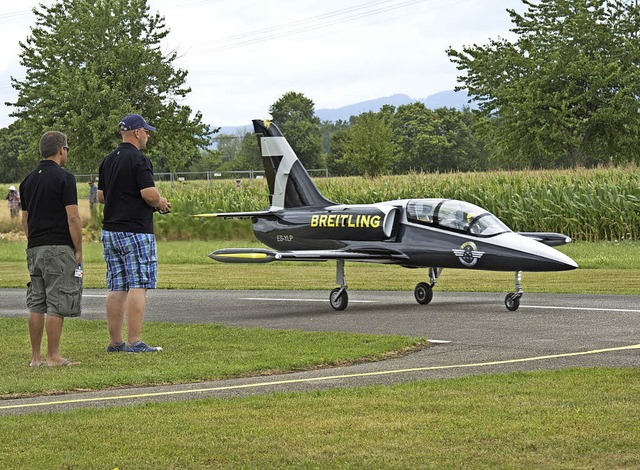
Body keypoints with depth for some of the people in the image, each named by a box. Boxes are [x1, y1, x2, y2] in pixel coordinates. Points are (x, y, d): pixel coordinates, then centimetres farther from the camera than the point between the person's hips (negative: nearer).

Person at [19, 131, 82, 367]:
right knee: (57, 304, -5)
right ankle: (53, 356, -5)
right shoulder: (64, 178, -10)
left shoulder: (29, 180, 12)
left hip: (34, 249, 7)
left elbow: (25, 219, 16)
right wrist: (78, 250, -7)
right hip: (59, 248, -7)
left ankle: (36, 356, 11)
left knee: (36, 304, 10)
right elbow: (73, 217, -14)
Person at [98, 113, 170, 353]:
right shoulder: (139, 160, -12)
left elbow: (101, 196, 18)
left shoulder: (108, 160, 14)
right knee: (138, 286, -7)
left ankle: (115, 341, 10)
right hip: (135, 231, -8)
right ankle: (134, 342, -11)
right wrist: (160, 203, 0)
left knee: (116, 288, 9)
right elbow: (149, 193, -20)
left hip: (110, 231, 8)